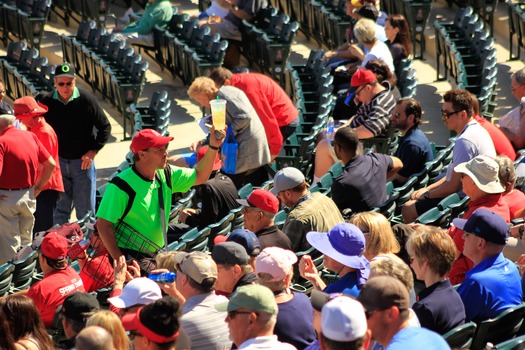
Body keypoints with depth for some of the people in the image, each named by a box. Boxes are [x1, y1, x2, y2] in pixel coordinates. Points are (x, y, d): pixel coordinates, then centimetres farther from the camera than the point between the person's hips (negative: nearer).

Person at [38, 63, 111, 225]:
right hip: (58, 162, 2)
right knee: (60, 209, 8)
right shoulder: (46, 102, -3)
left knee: (85, 209, 4)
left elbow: (105, 127, -1)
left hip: (83, 161, -2)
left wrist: (93, 151, -10)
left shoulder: (87, 100, -10)